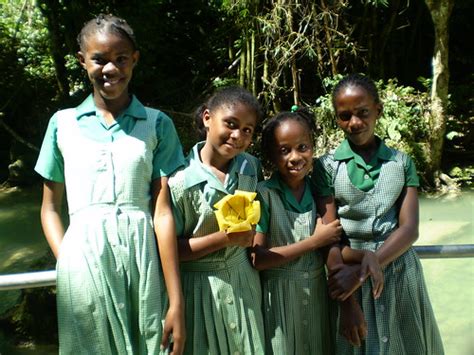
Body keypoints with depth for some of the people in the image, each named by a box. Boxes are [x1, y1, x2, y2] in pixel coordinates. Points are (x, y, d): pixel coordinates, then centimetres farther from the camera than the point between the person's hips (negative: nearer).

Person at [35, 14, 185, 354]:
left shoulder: (157, 124, 3)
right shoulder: (63, 123, 8)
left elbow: (163, 212, -4)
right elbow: (51, 207, 13)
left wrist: (177, 303, -8)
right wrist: (66, 262, -5)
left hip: (141, 255, -1)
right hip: (83, 257, 1)